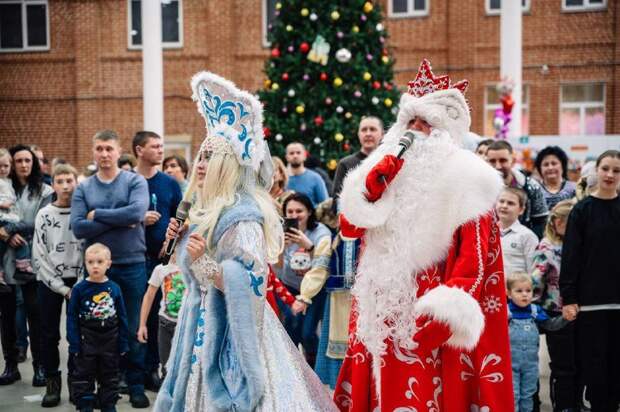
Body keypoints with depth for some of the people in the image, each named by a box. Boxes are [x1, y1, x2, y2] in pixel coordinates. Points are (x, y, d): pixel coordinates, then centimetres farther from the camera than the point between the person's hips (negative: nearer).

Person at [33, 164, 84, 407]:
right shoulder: (44, 215, 2)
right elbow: (39, 257, -1)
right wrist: (61, 287, -8)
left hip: (78, 281, 0)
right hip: (49, 282, 1)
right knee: (49, 334, 3)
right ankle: (52, 383, 15)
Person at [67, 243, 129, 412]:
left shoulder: (114, 288, -4)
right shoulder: (79, 289, -8)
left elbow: (122, 318, 2)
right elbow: (72, 318, -6)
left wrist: (123, 343, 1)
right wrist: (74, 345, -10)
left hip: (110, 341, 2)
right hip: (86, 341, -2)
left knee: (110, 377, 14)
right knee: (84, 377, 6)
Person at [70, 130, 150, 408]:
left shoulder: (135, 181, -1)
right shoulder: (83, 188, 5)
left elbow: (137, 212, -20)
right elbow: (78, 228, -8)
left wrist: (97, 214, -11)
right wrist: (119, 221, -14)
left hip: (132, 265, -2)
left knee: (134, 329, 5)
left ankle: (136, 386, 17)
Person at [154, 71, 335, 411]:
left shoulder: (243, 215, -19)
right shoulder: (206, 210, 8)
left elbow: (250, 286, -24)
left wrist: (205, 263, -29)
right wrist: (179, 239, 5)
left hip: (230, 327, -9)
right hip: (203, 322, 9)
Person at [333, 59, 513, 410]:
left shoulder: (463, 177, -6)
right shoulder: (389, 167, 12)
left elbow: (474, 259, -13)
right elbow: (349, 227, 6)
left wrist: (444, 315, -21)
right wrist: (374, 183, -7)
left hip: (427, 317, -5)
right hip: (382, 310, 6)